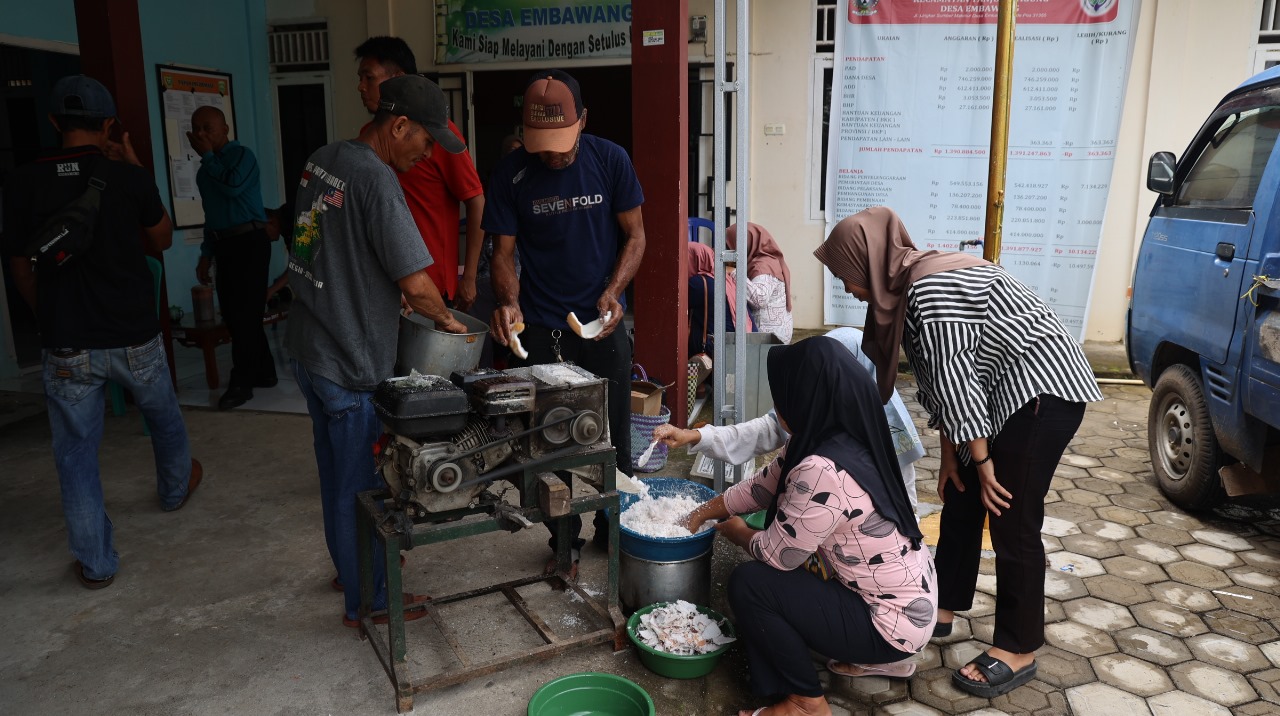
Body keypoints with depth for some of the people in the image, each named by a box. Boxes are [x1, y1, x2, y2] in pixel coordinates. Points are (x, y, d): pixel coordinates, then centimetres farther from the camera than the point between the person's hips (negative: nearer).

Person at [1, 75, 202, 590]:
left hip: (66, 347, 0)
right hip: (134, 337, 0)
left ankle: (96, 564, 16)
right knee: (163, 416, 26)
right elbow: (162, 240, 8)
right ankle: (175, 489, 51)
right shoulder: (128, 178, -10)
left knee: (76, 452, 10)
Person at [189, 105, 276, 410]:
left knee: (244, 313, -7)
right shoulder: (206, 170, 18)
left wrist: (207, 156, -12)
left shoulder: (242, 155, -6)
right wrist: (206, 254, 20)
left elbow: (233, 185, -25)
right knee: (233, 314, 9)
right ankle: (263, 371, 19)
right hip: (225, 246, 9)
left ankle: (241, 383, -2)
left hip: (250, 242, -9)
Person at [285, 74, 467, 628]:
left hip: (307, 347, 9)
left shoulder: (322, 160, 6)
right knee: (360, 484, 6)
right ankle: (366, 602, 22)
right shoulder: (376, 178, -22)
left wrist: (389, 291, 14)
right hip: (349, 363, -9)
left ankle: (349, 567, 42)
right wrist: (445, 319, -5)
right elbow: (418, 285, -24)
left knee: (336, 472, 23)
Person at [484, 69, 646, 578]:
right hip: (541, 330, 0)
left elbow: (634, 235, 0)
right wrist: (509, 303, -21)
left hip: (603, 325, 1)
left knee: (612, 438, 10)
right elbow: (503, 252, -2)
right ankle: (564, 540, 25)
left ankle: (613, 530, 30)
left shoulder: (610, 160, -6)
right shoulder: (511, 175, -6)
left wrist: (614, 291, -16)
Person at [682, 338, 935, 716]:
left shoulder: (822, 472, -32)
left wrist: (737, 532, 3)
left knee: (748, 583, -13)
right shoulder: (844, 440, -3)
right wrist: (703, 512, 20)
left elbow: (775, 554, -18)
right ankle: (876, 659, 24)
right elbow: (762, 485, 11)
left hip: (891, 621, -9)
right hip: (903, 596, 9)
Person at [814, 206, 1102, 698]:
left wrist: (981, 459, -14)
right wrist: (950, 456, 12)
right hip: (1006, 394, 10)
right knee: (960, 501, 14)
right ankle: (942, 608, 29)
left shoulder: (930, 289, -24)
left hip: (1042, 390, -10)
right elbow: (940, 381, 11)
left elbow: (954, 380, -22)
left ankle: (1018, 650, 11)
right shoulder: (906, 288, 7)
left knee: (1012, 521, -3)